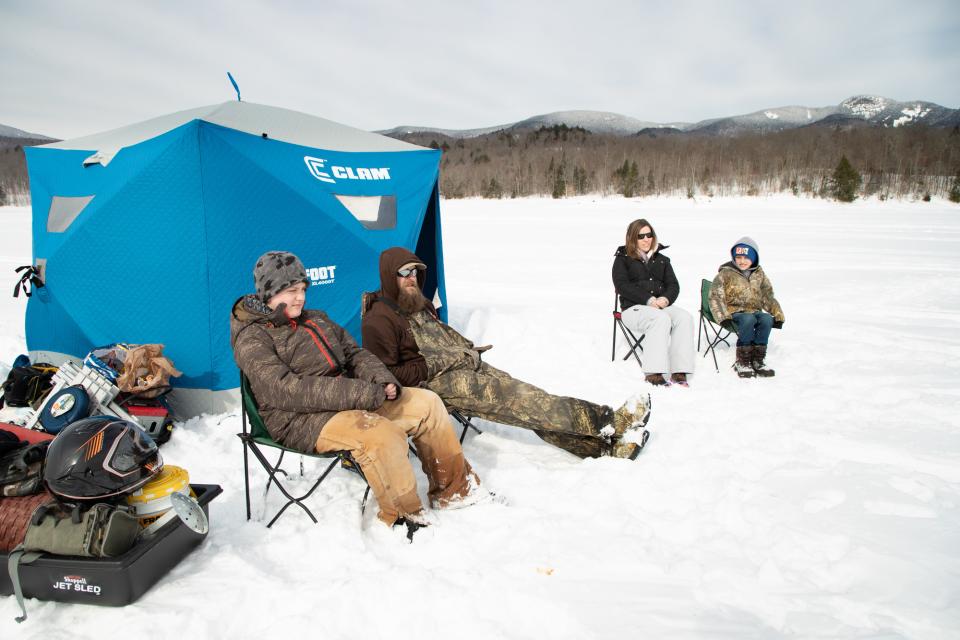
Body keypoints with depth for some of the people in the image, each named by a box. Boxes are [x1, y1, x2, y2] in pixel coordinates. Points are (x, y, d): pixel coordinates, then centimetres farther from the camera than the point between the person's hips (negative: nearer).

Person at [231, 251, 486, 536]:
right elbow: (286, 390, -24)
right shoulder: (252, 339, -10)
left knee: (426, 402, -2)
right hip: (301, 420, -8)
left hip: (351, 401, 8)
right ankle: (403, 516, -15)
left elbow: (354, 354, 18)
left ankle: (454, 488, 7)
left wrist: (382, 380, -5)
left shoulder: (315, 319, 15)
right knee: (379, 433, -34)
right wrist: (360, 393, -29)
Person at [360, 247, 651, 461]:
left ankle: (604, 443, -16)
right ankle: (605, 421, -23)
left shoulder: (418, 304, 18)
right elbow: (389, 374, -13)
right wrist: (431, 366, -14)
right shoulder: (379, 320, -10)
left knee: (519, 393, -9)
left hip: (464, 365, 9)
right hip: (435, 382, -8)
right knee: (513, 398, -22)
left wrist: (469, 349, 12)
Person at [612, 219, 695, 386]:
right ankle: (653, 373, -39)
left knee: (685, 317, -28)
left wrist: (665, 299, -11)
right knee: (661, 319, -36)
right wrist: (648, 300, -17)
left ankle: (679, 372, -33)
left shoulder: (662, 260, 23)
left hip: (661, 306, 4)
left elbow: (673, 285, 13)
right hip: (634, 308, -4)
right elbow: (623, 286, -5)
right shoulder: (623, 259, 9)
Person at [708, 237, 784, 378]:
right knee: (748, 319, -37)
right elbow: (716, 297, -4)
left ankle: (758, 360, -24)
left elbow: (768, 297, 21)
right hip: (734, 312, -4)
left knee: (767, 319, -31)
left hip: (754, 311, 4)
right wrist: (724, 316, -18)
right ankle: (742, 362, -30)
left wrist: (778, 314, 8)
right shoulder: (725, 274, 4)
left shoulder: (759, 275, 17)